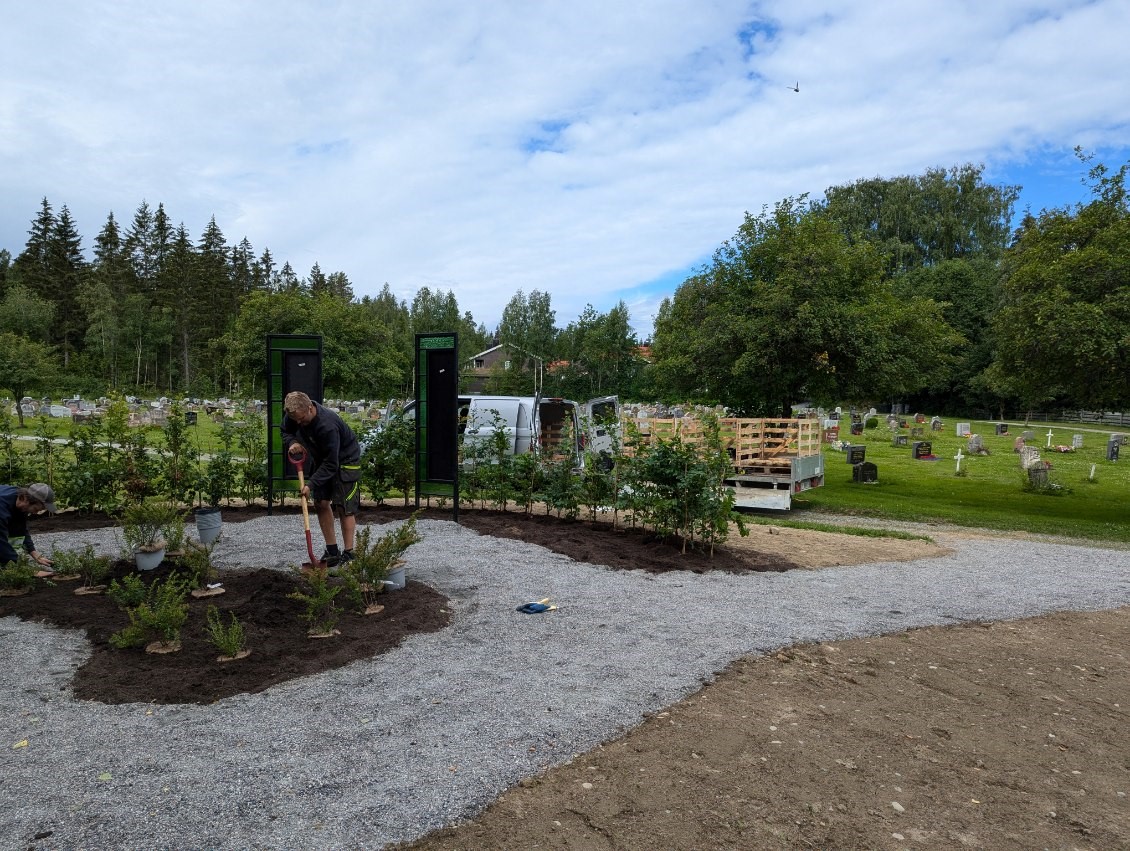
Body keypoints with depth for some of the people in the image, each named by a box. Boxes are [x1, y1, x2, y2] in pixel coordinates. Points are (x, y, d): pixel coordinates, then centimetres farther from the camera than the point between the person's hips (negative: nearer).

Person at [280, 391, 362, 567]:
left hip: (345, 460, -8)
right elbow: (286, 432, 7)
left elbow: (331, 463, -32)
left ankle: (348, 554, -3)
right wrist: (292, 442, -16)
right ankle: (332, 551, 12)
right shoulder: (294, 415, -15)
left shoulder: (327, 425, -38)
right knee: (320, 503, 4)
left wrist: (311, 484, -33)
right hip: (323, 459, 8)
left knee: (344, 507, -10)